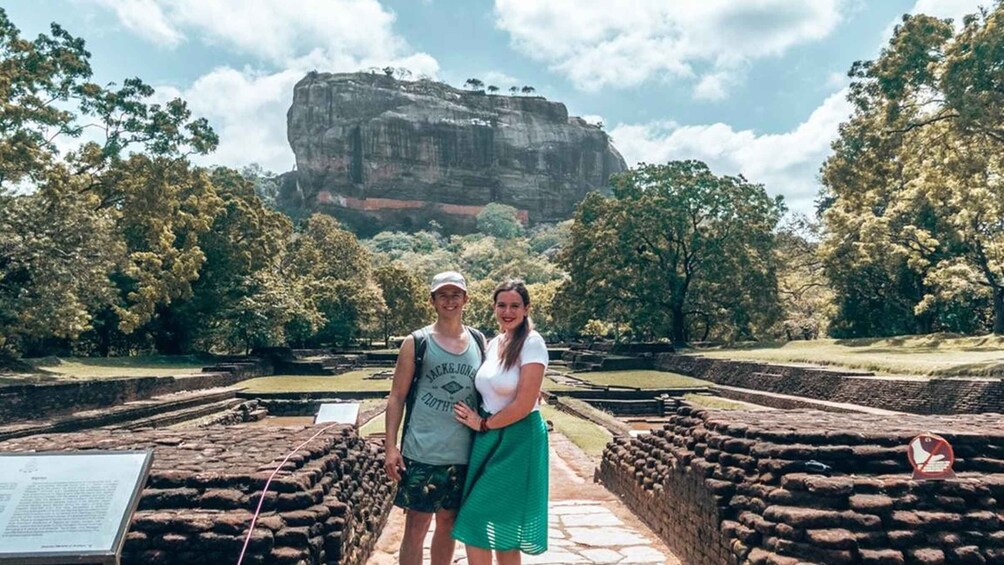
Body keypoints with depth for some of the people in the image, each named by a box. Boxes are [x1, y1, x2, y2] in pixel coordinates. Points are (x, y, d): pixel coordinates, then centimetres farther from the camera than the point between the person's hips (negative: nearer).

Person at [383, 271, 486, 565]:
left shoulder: (479, 341, 6)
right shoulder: (416, 343, -3)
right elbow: (397, 396, -3)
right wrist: (391, 446, -8)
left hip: (464, 454, 3)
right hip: (422, 453, -3)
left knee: (448, 523, 16)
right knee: (416, 527, 3)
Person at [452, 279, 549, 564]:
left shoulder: (532, 343, -13)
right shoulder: (493, 344, 9)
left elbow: (524, 405, -18)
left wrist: (483, 424, -9)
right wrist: (478, 422, -1)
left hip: (517, 441, -7)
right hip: (488, 440, 7)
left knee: (477, 523, -3)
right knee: (500, 532, 13)